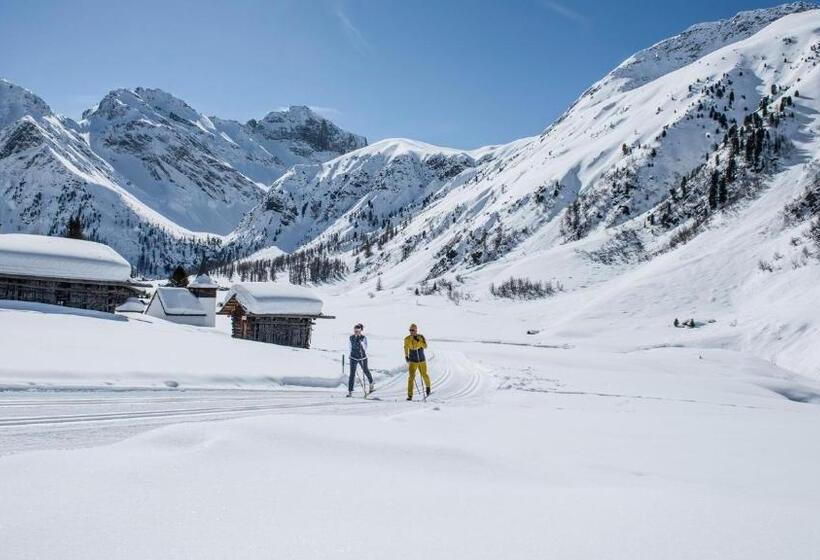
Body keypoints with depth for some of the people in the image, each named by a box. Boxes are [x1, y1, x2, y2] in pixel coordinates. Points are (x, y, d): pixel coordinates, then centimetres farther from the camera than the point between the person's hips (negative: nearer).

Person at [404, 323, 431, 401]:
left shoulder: (421, 337, -10)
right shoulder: (407, 339, -7)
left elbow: (425, 346, -21)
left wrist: (419, 341, -34)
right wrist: (406, 356, 11)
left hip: (422, 360, 0)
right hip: (413, 361, 0)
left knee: (424, 375, 14)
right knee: (411, 377, -12)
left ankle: (428, 386, 46)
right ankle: (410, 395, -10)